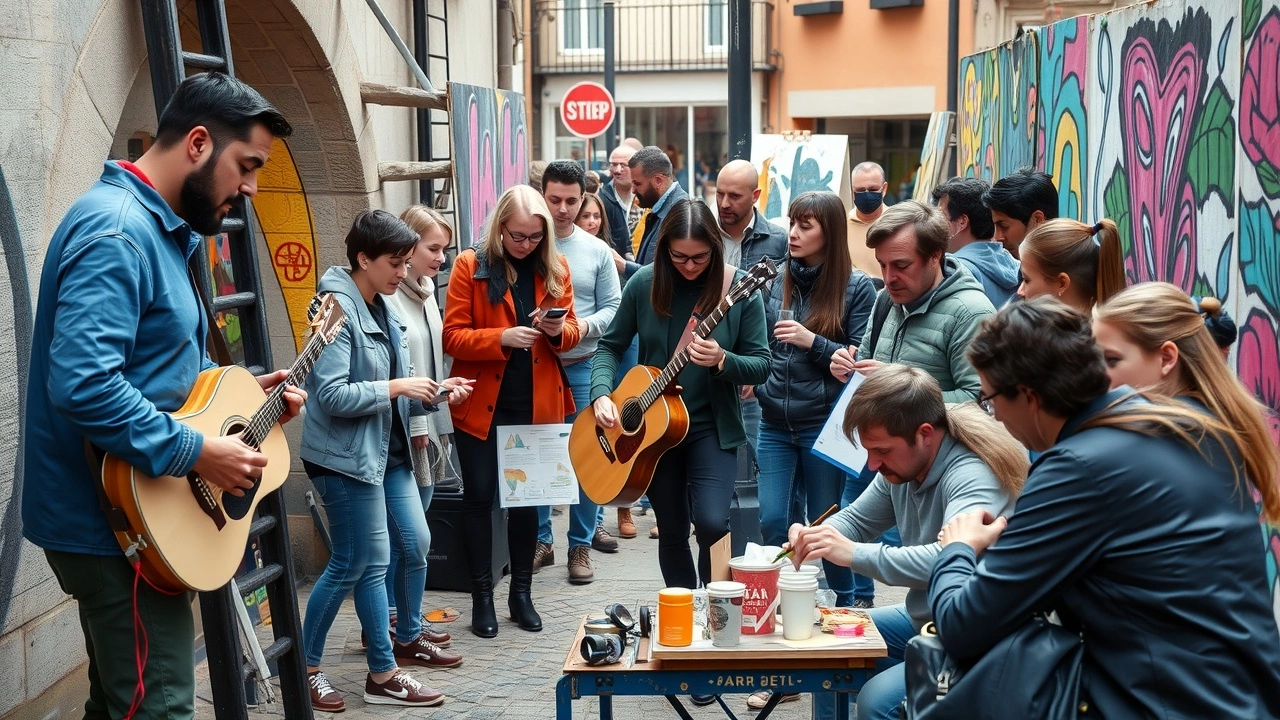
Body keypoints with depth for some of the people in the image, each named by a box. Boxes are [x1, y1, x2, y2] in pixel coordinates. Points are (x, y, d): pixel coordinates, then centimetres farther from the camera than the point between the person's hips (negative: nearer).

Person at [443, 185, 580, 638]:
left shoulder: (554, 268, 3)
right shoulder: (471, 265, -6)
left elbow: (571, 333, 9)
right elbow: (453, 337, -9)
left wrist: (558, 330, -14)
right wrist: (501, 338, -25)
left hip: (536, 404, 3)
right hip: (481, 404, -3)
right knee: (479, 496, 3)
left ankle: (521, 592, 24)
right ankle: (482, 596, 15)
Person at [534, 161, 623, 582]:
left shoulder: (596, 251, 6)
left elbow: (613, 307, 5)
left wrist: (585, 326, -14)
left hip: (581, 366, 1)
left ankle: (581, 544, 13)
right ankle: (540, 540, 19)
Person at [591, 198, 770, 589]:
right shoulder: (645, 283, -4)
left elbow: (761, 364, -8)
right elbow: (610, 346, 5)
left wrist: (722, 360, -27)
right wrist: (601, 394, -11)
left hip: (712, 427, -2)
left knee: (712, 522, -18)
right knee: (672, 531, 11)